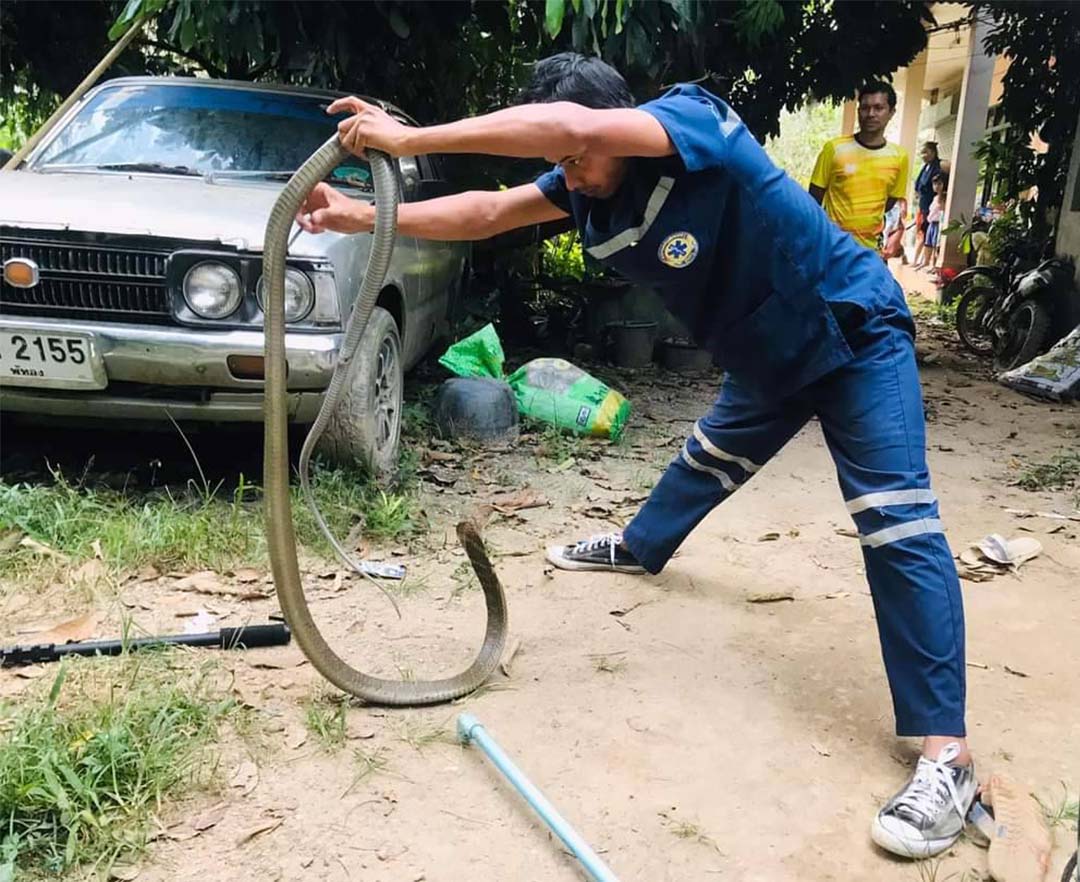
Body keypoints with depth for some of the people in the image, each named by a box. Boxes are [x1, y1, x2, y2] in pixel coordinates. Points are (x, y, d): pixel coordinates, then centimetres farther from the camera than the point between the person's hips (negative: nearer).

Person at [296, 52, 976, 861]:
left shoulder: (692, 119, -29)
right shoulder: (585, 182, -6)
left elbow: (571, 125, -46)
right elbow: (486, 213, -5)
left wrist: (410, 139, -44)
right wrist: (365, 216, -14)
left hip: (853, 333, -8)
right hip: (769, 351, 8)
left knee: (897, 521, -17)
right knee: (707, 459, 26)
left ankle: (946, 755, -15)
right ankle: (641, 547, 55)